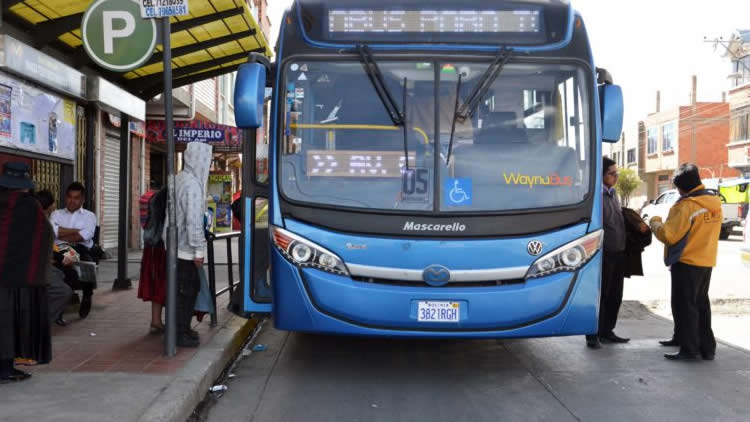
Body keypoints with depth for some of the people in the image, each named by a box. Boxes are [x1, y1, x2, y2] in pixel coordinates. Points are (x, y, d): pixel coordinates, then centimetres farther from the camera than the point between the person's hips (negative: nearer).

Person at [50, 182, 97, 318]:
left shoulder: (89, 215, 20)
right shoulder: (56, 214, 25)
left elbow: (85, 235, -1)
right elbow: (51, 230, 2)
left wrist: (62, 235, 2)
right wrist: (76, 231, 0)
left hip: (81, 251, -1)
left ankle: (87, 297, -8)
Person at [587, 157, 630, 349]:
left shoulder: (613, 194, 15)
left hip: (618, 253, 8)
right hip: (604, 254, -8)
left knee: (615, 296, 13)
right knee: (600, 295, -2)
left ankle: (607, 331, 24)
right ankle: (593, 335, 6)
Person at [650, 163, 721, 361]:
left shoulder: (687, 205, -20)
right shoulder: (715, 202, 8)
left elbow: (668, 235, -21)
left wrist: (655, 222, -3)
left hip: (686, 263, -8)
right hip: (706, 261, 8)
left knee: (684, 306, -1)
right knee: (701, 304, 16)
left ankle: (689, 349, 2)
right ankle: (707, 347, 20)